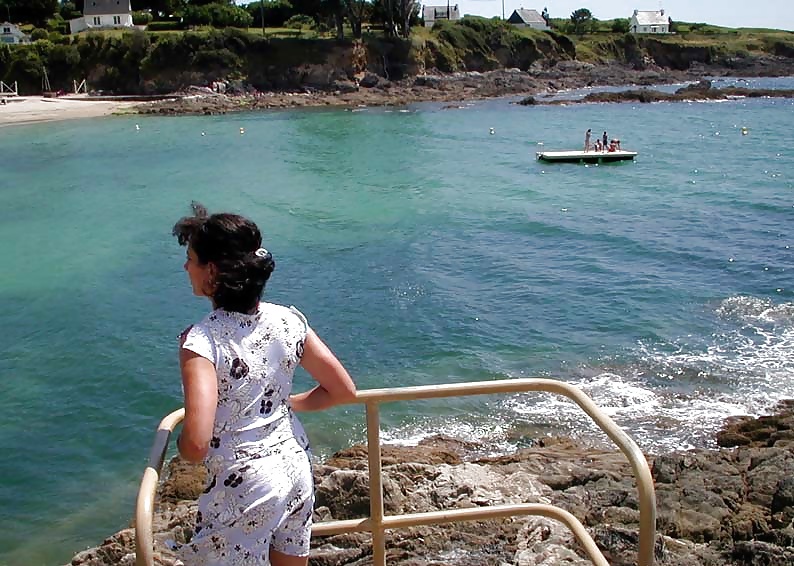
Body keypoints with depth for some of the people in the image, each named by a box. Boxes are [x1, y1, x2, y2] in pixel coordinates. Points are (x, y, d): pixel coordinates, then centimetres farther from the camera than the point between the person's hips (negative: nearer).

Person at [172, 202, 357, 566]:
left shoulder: (201, 340, -23)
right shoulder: (288, 320, -6)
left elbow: (195, 446, -30)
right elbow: (344, 391, 1)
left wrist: (180, 442, -6)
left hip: (244, 486, -6)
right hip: (297, 467, 6)